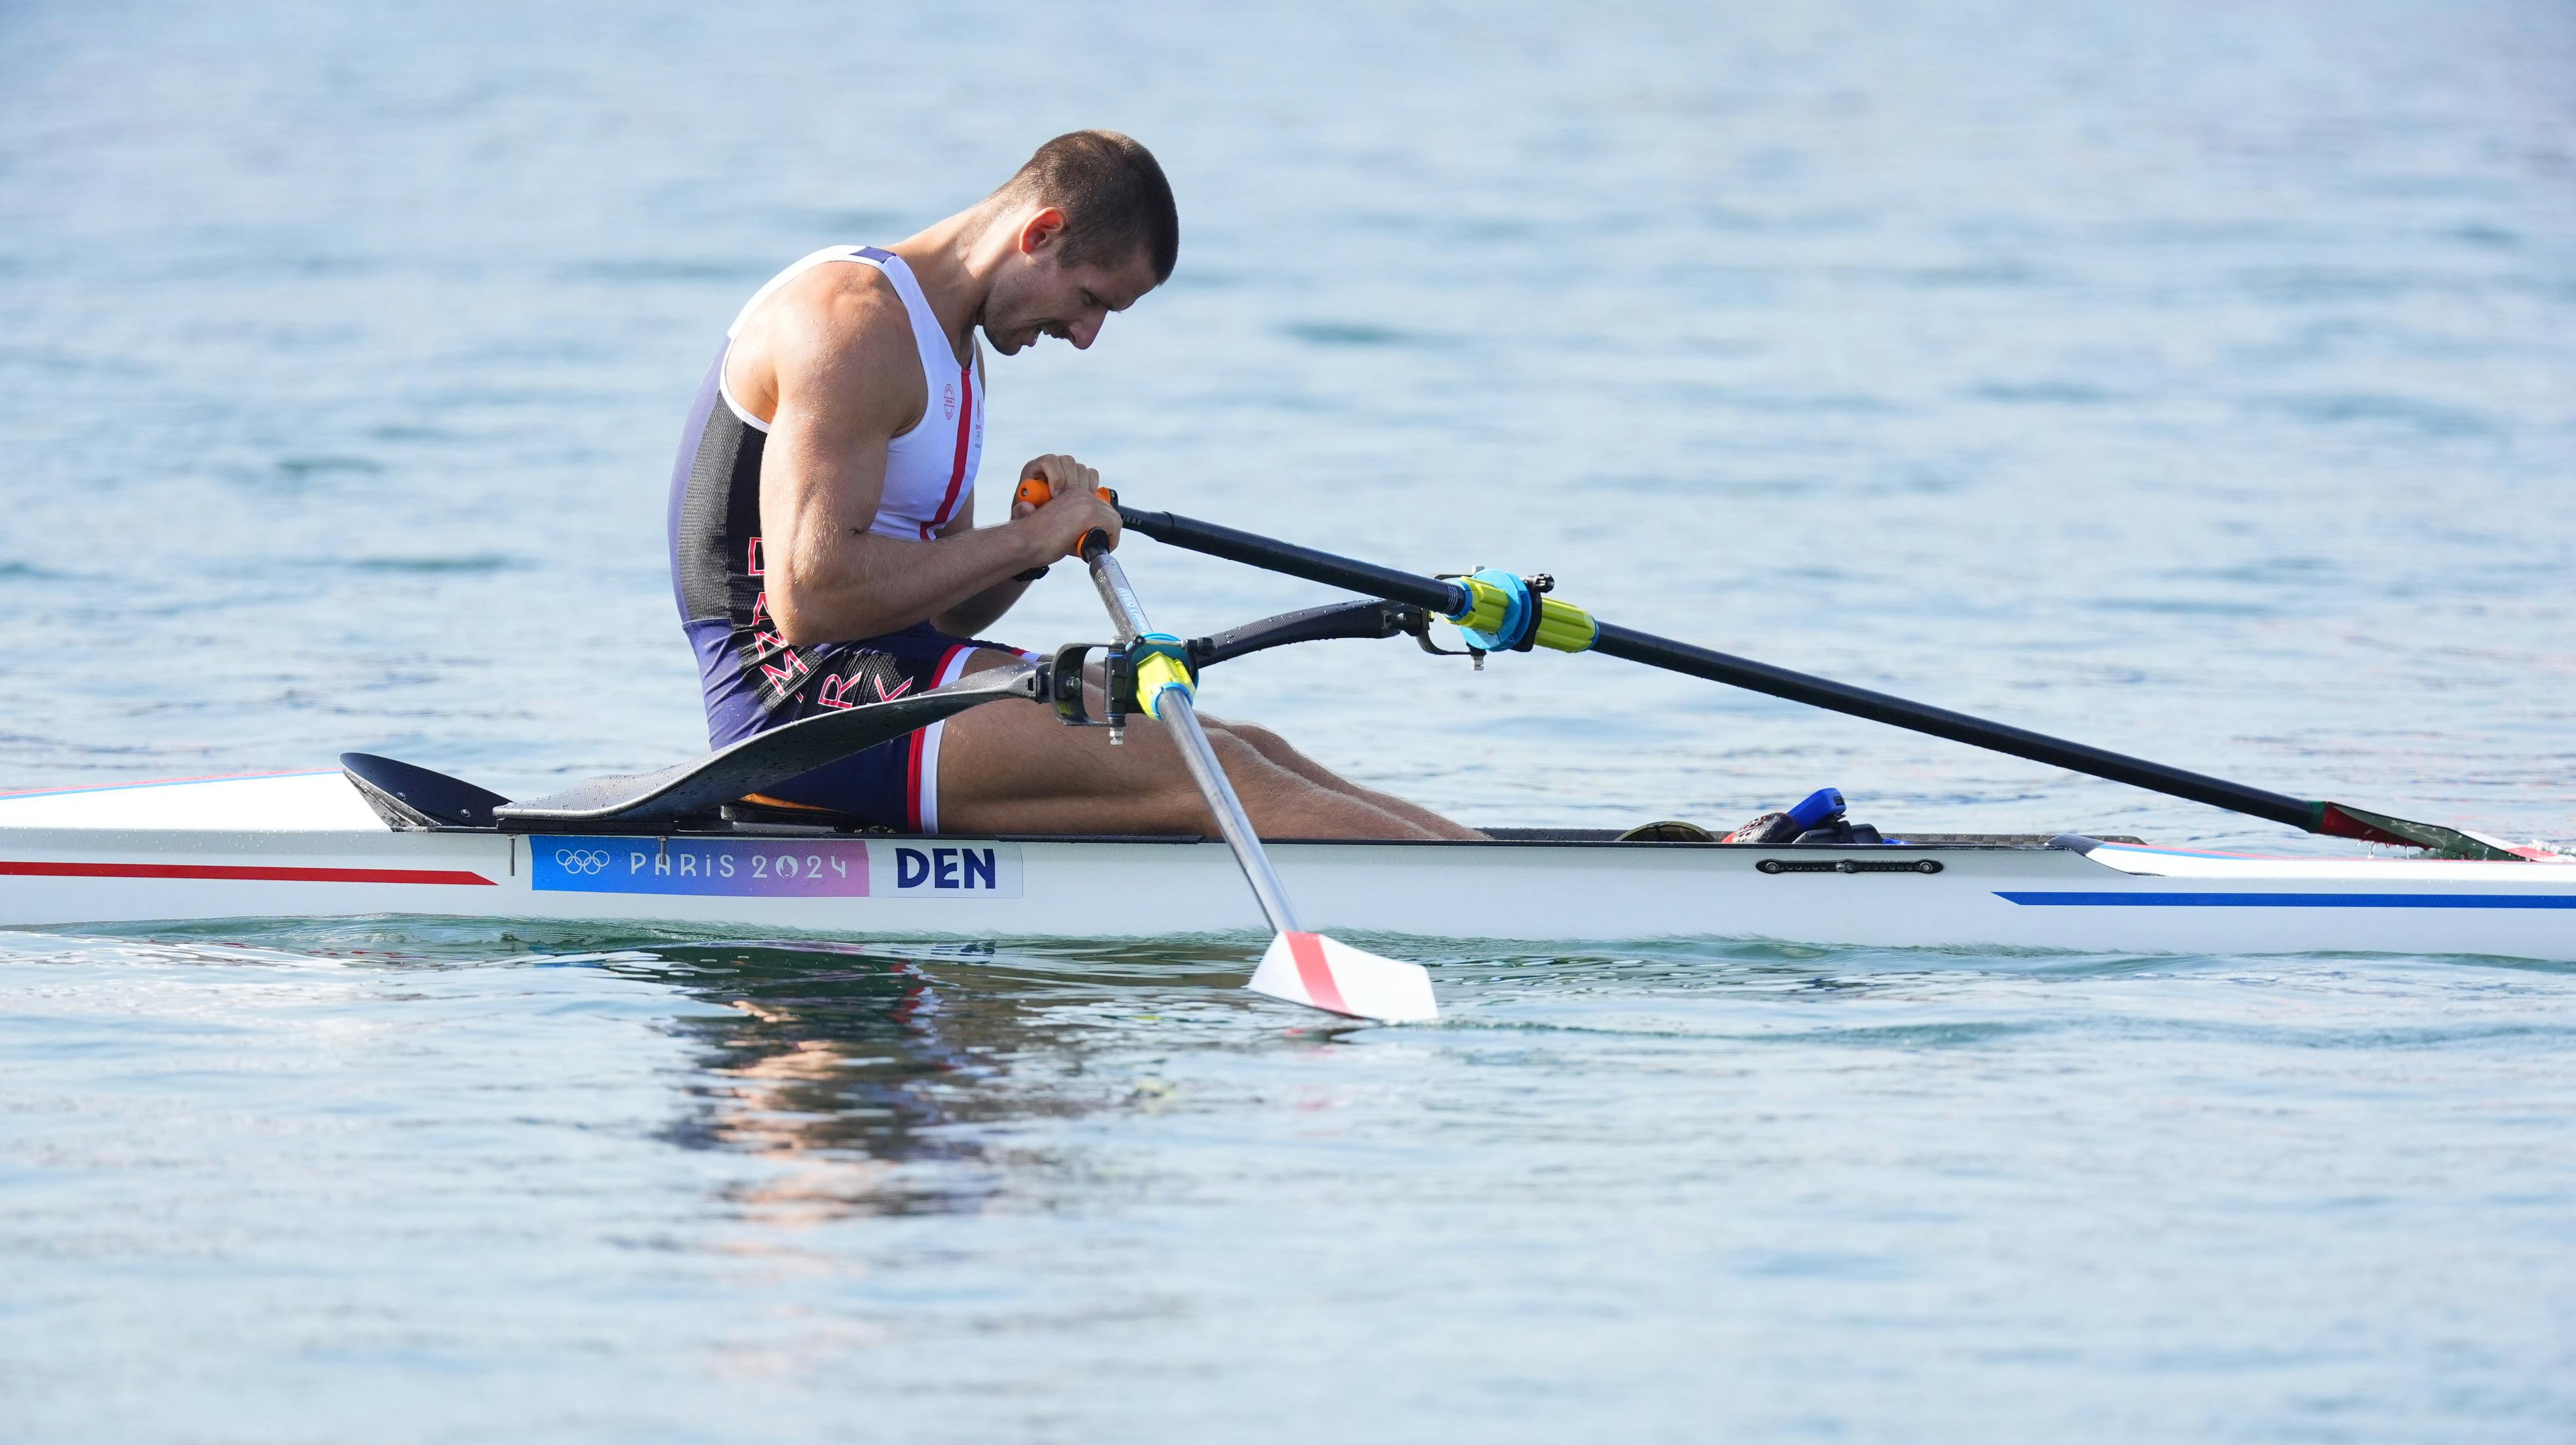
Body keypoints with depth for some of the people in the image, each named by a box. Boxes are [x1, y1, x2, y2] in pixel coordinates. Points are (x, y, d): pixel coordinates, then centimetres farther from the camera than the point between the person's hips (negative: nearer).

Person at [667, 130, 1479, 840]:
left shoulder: (955, 349, 18)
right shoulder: (855, 325, -15)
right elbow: (808, 599, -25)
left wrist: (1032, 545, -1)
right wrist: (1026, 540, -17)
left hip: (895, 673, 10)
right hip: (799, 698, -10)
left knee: (1249, 752, -1)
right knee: (1203, 776, -18)